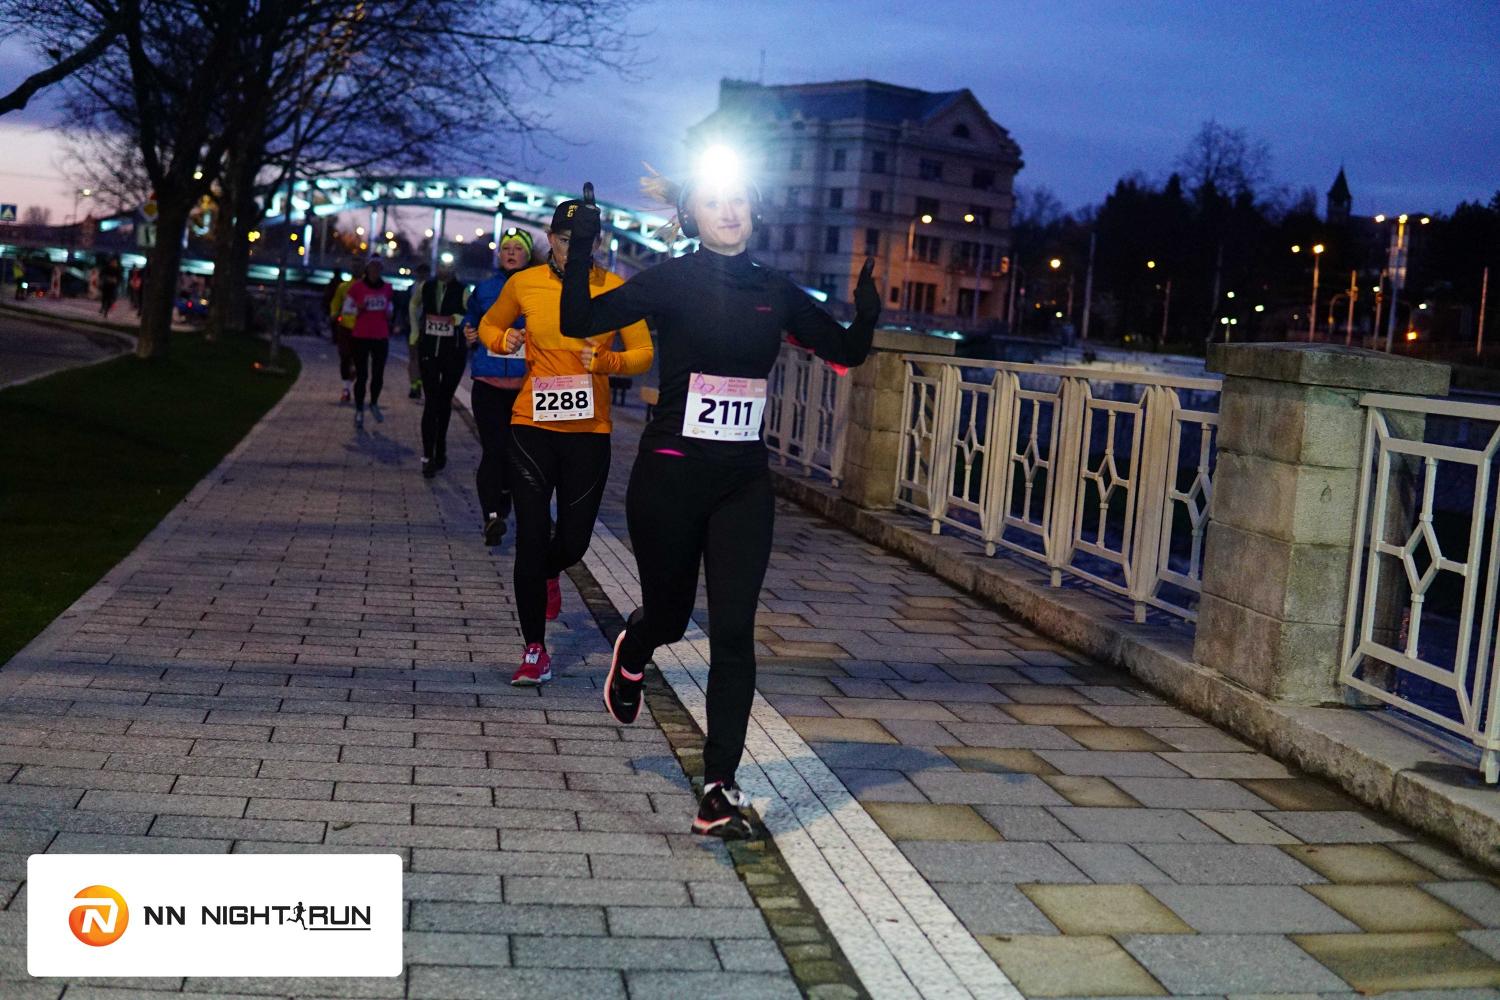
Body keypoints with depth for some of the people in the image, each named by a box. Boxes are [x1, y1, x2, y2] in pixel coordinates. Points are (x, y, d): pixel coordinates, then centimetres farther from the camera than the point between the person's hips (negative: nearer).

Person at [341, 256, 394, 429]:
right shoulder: (356, 287, -2)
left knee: (378, 375, 3)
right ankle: (359, 412, 8)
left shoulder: (386, 288, 7)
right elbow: (345, 309, 3)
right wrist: (358, 309, -17)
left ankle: (374, 404, 28)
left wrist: (389, 313, -2)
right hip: (361, 337, -3)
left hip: (381, 337, 3)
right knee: (362, 376, -1)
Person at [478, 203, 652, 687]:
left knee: (574, 541, 7)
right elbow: (488, 325, 18)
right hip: (532, 426, 0)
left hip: (589, 431, 0)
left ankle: (547, 574, 47)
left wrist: (606, 361, -18)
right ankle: (535, 651, 11)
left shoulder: (614, 288, -2)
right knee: (531, 537, -3)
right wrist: (504, 340, -5)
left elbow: (643, 353, 1)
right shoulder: (523, 283, 1)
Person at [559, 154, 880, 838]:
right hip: (670, 475, -2)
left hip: (743, 482, 2)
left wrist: (866, 313, -7)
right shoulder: (671, 281, -4)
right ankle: (632, 654, 51)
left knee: (733, 632, -5)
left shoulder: (775, 292, 6)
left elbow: (847, 351, 13)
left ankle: (720, 787, 1)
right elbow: (579, 322, -11)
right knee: (668, 615, 12)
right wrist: (581, 250, -23)